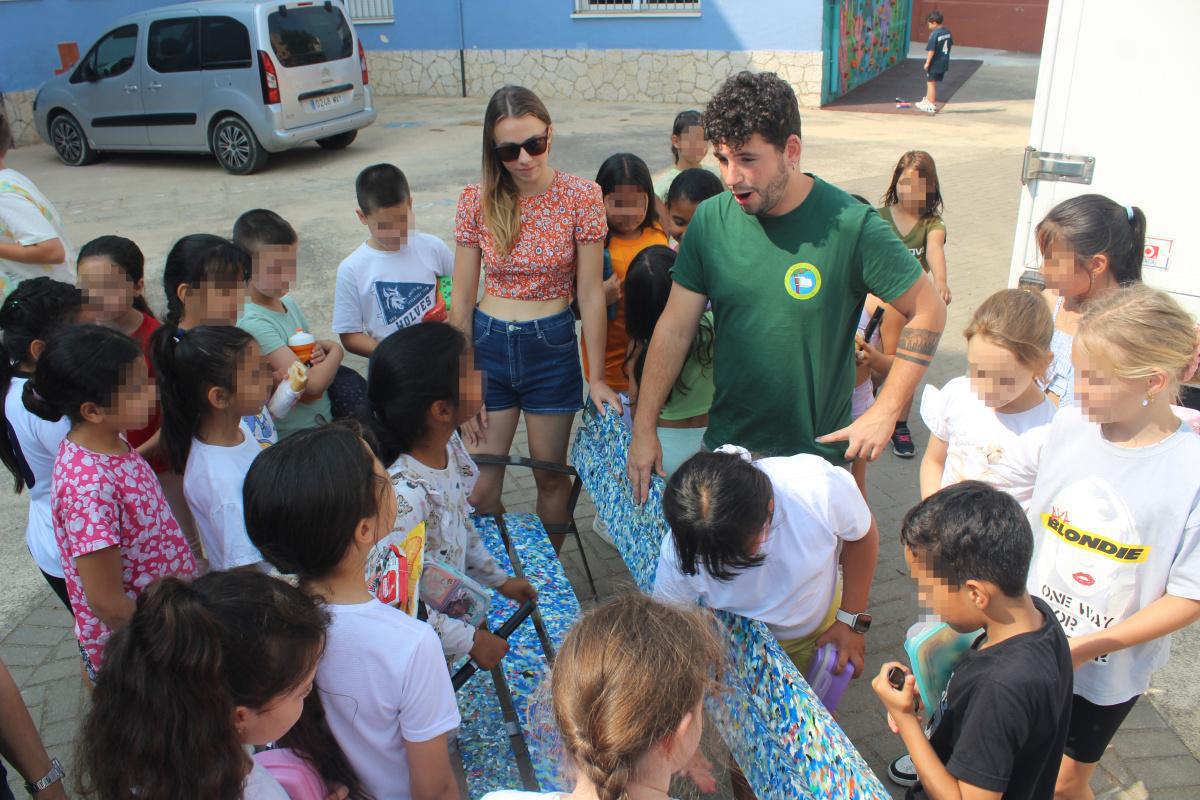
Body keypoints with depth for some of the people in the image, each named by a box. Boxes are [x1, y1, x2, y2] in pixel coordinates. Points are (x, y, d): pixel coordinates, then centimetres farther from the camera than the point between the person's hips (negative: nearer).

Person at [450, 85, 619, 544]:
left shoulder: (581, 196, -8)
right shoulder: (477, 201, -5)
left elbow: (590, 292, -5)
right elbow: (461, 298, -1)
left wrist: (596, 377, -5)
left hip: (552, 346, -1)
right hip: (488, 345, 1)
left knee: (550, 475, 12)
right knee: (480, 487, 4)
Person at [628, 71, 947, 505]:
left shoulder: (851, 225, -17)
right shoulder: (709, 221, -6)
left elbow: (928, 311, -8)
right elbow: (675, 329, -2)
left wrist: (885, 411, -12)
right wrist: (643, 429, -2)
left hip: (817, 451, -3)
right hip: (724, 444, 3)